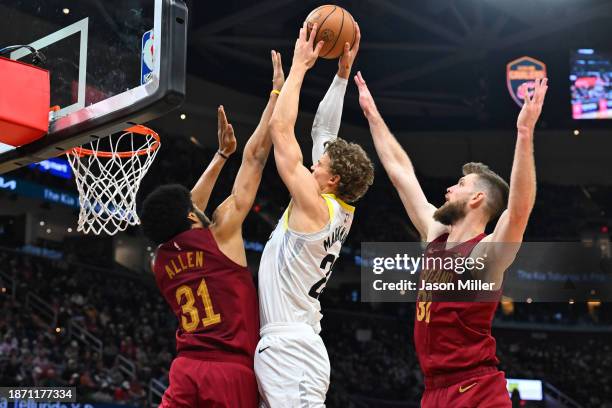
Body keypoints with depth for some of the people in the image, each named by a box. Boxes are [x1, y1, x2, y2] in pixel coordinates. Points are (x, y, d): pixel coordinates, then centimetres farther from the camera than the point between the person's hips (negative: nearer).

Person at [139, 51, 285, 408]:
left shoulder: (162, 260, 13)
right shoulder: (221, 232, -1)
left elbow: (188, 210, 32)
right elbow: (255, 156, 4)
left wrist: (222, 154, 37)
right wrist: (279, 90, 11)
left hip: (187, 370, 5)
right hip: (232, 373, -4)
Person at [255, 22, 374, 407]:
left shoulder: (315, 208, -11)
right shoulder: (340, 211, 11)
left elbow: (280, 128, -12)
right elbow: (324, 131, 18)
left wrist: (300, 65, -4)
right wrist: (342, 72, 18)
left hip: (289, 350, -9)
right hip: (288, 347, 9)